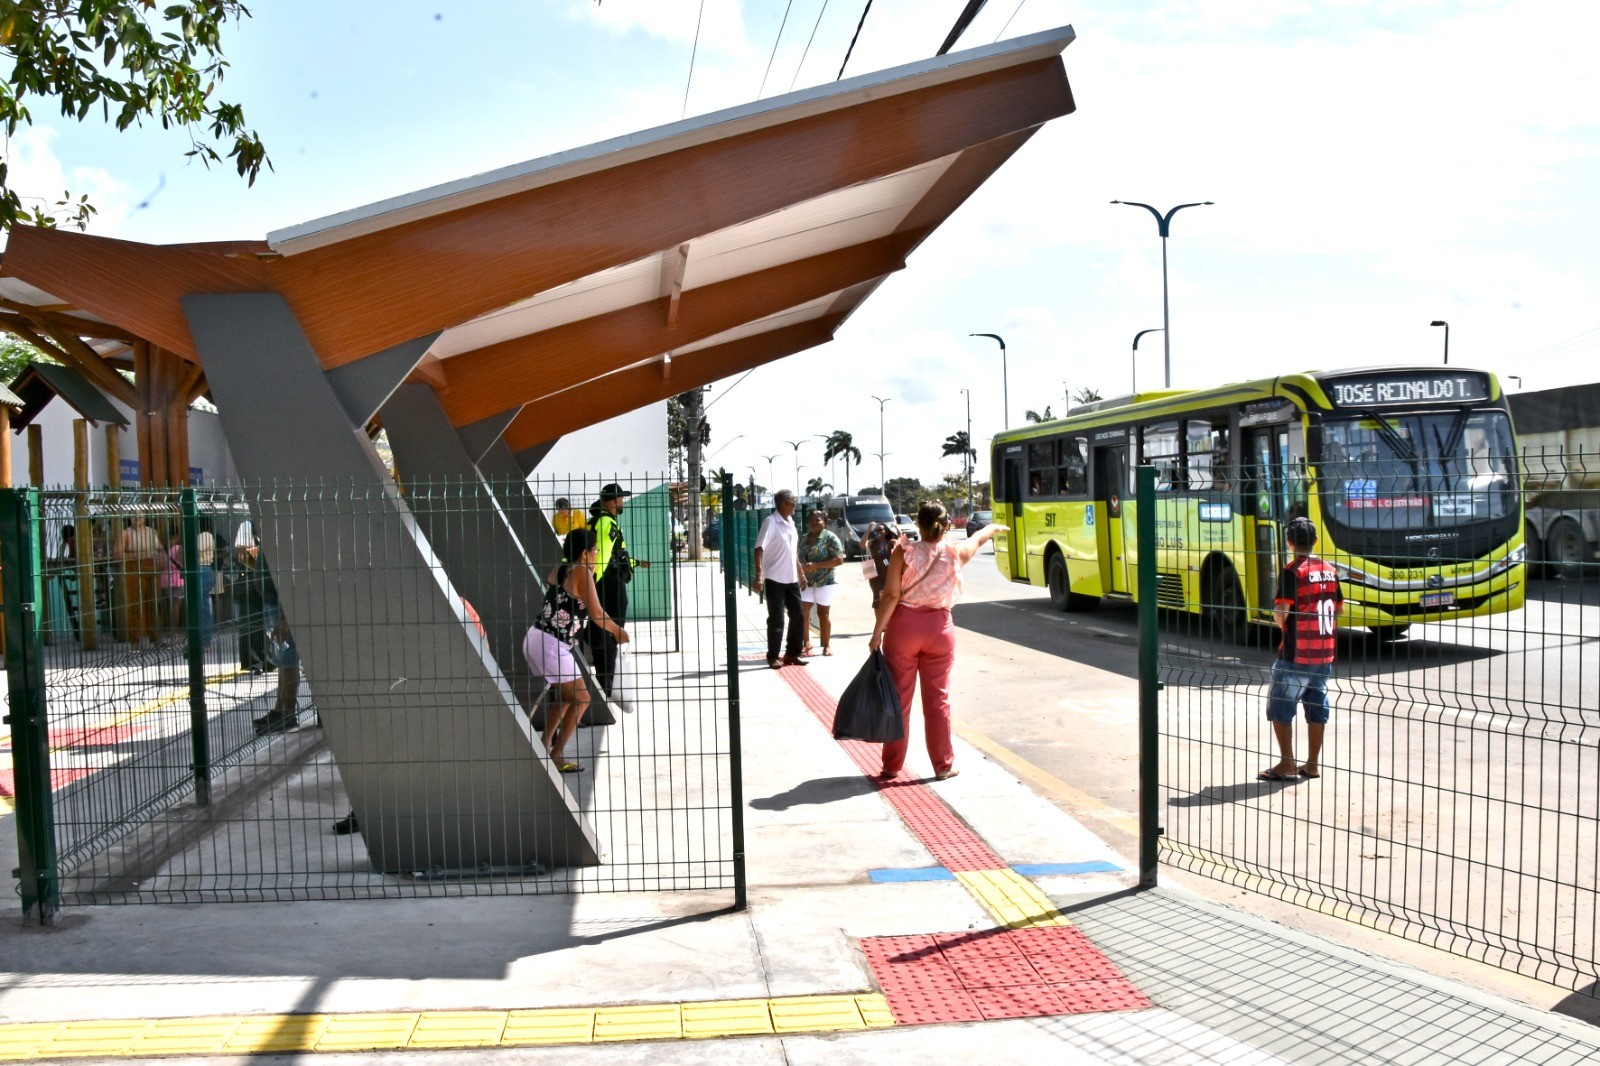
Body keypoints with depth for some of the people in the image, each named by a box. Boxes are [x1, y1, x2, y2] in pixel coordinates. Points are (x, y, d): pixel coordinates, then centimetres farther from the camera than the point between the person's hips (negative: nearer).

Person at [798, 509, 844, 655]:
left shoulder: (830, 537, -8)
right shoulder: (805, 538, 11)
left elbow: (839, 559, -16)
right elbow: (800, 558, 22)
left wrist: (815, 565, -21)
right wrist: (800, 569, -1)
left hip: (825, 581, -5)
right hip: (806, 582, 5)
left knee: (823, 613, 1)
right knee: (802, 612, 0)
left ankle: (826, 646, 12)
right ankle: (807, 642, 14)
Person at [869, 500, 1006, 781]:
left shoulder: (904, 552, -10)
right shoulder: (955, 553, -2)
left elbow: (891, 595, -14)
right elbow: (978, 539, 20)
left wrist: (878, 631, -9)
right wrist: (993, 527, 41)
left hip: (903, 626, -1)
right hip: (939, 628, 2)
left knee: (898, 697, 7)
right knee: (938, 699, 10)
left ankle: (892, 765, 15)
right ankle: (943, 765, 17)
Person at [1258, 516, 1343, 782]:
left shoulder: (1292, 571, -14)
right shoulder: (1330, 571, 7)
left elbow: (1282, 610, -21)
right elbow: (1339, 607, 15)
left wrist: (1280, 621, -1)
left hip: (1296, 654, -7)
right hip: (1325, 653, 7)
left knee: (1280, 707, 2)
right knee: (1317, 707, 13)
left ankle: (1287, 764, 2)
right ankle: (1313, 764, 18)